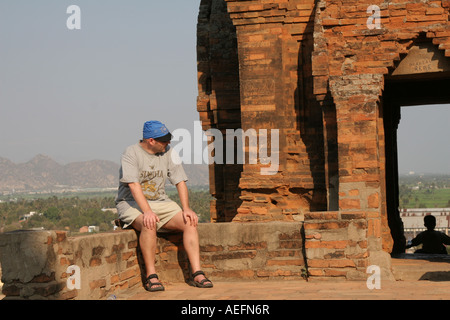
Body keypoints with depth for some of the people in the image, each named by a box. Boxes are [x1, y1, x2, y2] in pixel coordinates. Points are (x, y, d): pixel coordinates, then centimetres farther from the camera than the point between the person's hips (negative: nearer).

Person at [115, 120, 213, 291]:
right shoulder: (131, 153, -12)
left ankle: (197, 273, -18)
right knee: (149, 224, -37)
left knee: (190, 222, -18)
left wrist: (186, 208, -12)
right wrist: (147, 212, -36)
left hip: (161, 202, 5)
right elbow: (133, 184, -23)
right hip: (132, 204, -5)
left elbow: (180, 181, 3)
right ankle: (151, 276, -27)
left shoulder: (169, 152, 4)